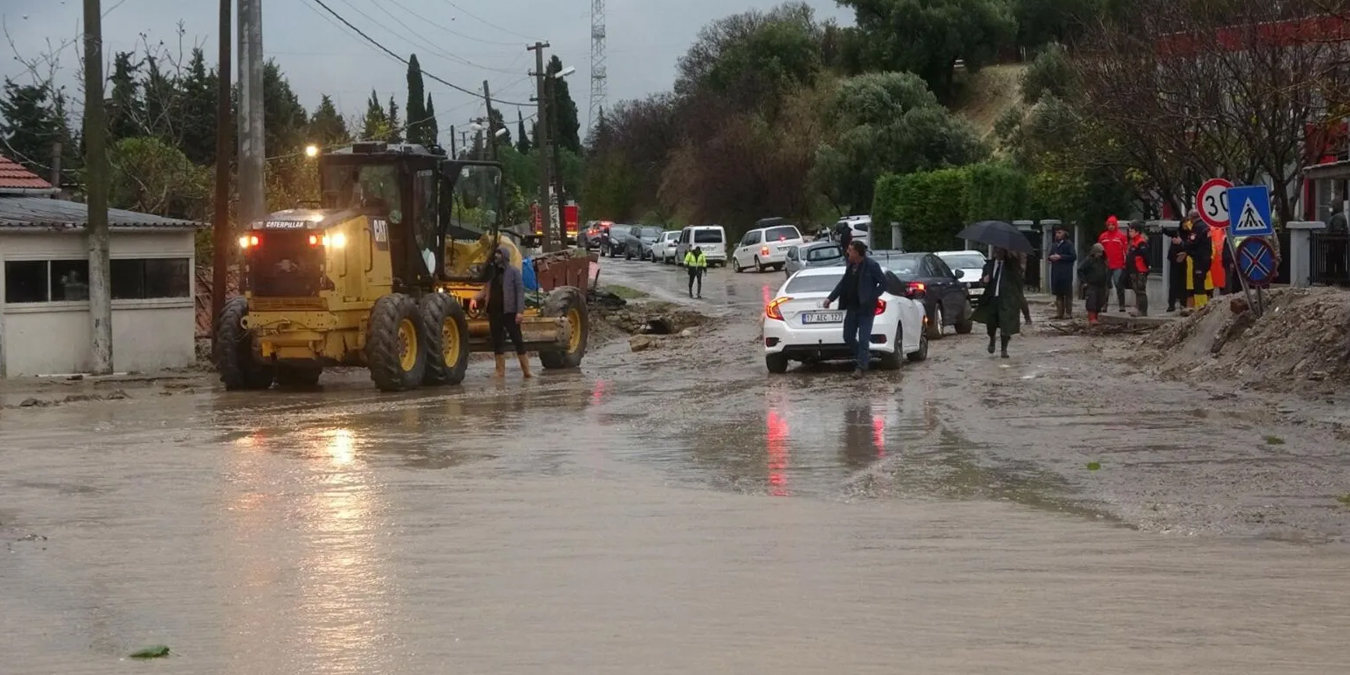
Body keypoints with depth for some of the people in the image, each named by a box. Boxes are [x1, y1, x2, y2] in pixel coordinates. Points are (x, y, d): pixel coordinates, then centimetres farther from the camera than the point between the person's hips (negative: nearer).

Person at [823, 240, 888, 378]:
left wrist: (872, 297, -15)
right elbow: (843, 283, 16)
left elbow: (883, 282, -10)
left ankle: (860, 367, 0)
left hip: (865, 309, -7)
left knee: (863, 339, -5)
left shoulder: (871, 266, -13)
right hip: (852, 307, 8)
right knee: (848, 337, 10)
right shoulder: (850, 266, 9)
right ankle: (865, 356, 29)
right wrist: (830, 298, 10)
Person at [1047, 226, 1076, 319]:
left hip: (1066, 273, -6)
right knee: (1058, 293, 7)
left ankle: (1068, 312, 1)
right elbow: (1050, 255, 26)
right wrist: (1051, 257, 1)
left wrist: (1060, 257, -15)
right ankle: (1059, 312, 10)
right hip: (1056, 272, 6)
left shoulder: (1068, 244, -3)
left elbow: (1073, 256, -12)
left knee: (1067, 293, -2)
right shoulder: (1054, 245, 18)